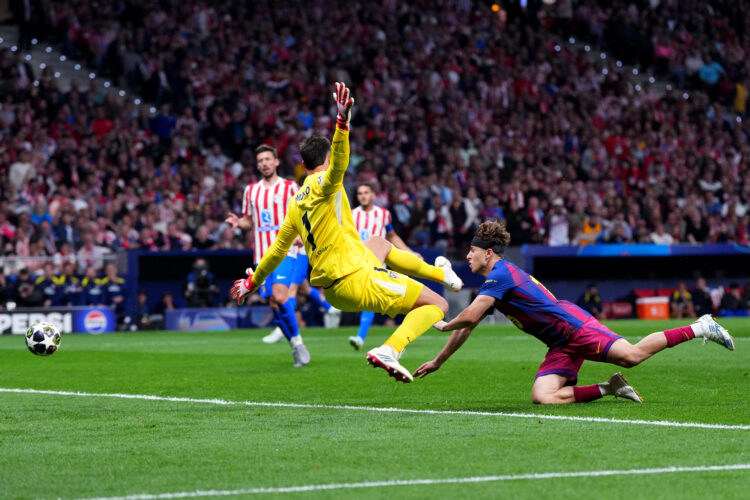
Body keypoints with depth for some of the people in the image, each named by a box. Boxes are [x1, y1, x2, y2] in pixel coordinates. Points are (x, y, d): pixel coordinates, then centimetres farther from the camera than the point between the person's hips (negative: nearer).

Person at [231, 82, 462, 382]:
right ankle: (389, 351, -24)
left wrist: (253, 282, 31)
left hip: (333, 293, 9)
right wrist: (342, 123, -46)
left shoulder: (296, 203, 12)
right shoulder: (324, 184, -10)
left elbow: (278, 248, 18)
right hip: (357, 279, -9)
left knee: (379, 244, 37)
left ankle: (439, 273, 51)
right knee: (437, 305, -6)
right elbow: (338, 165, -34)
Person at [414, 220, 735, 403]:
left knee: (632, 355, -26)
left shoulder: (501, 273, -8)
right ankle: (609, 388, -4)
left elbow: (469, 317, -16)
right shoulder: (492, 284, 23)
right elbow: (468, 326, 32)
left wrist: (443, 325, 6)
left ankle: (699, 328, -13)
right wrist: (437, 362, 33)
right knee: (542, 397, -11)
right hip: (561, 346, 9)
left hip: (572, 325, -9)